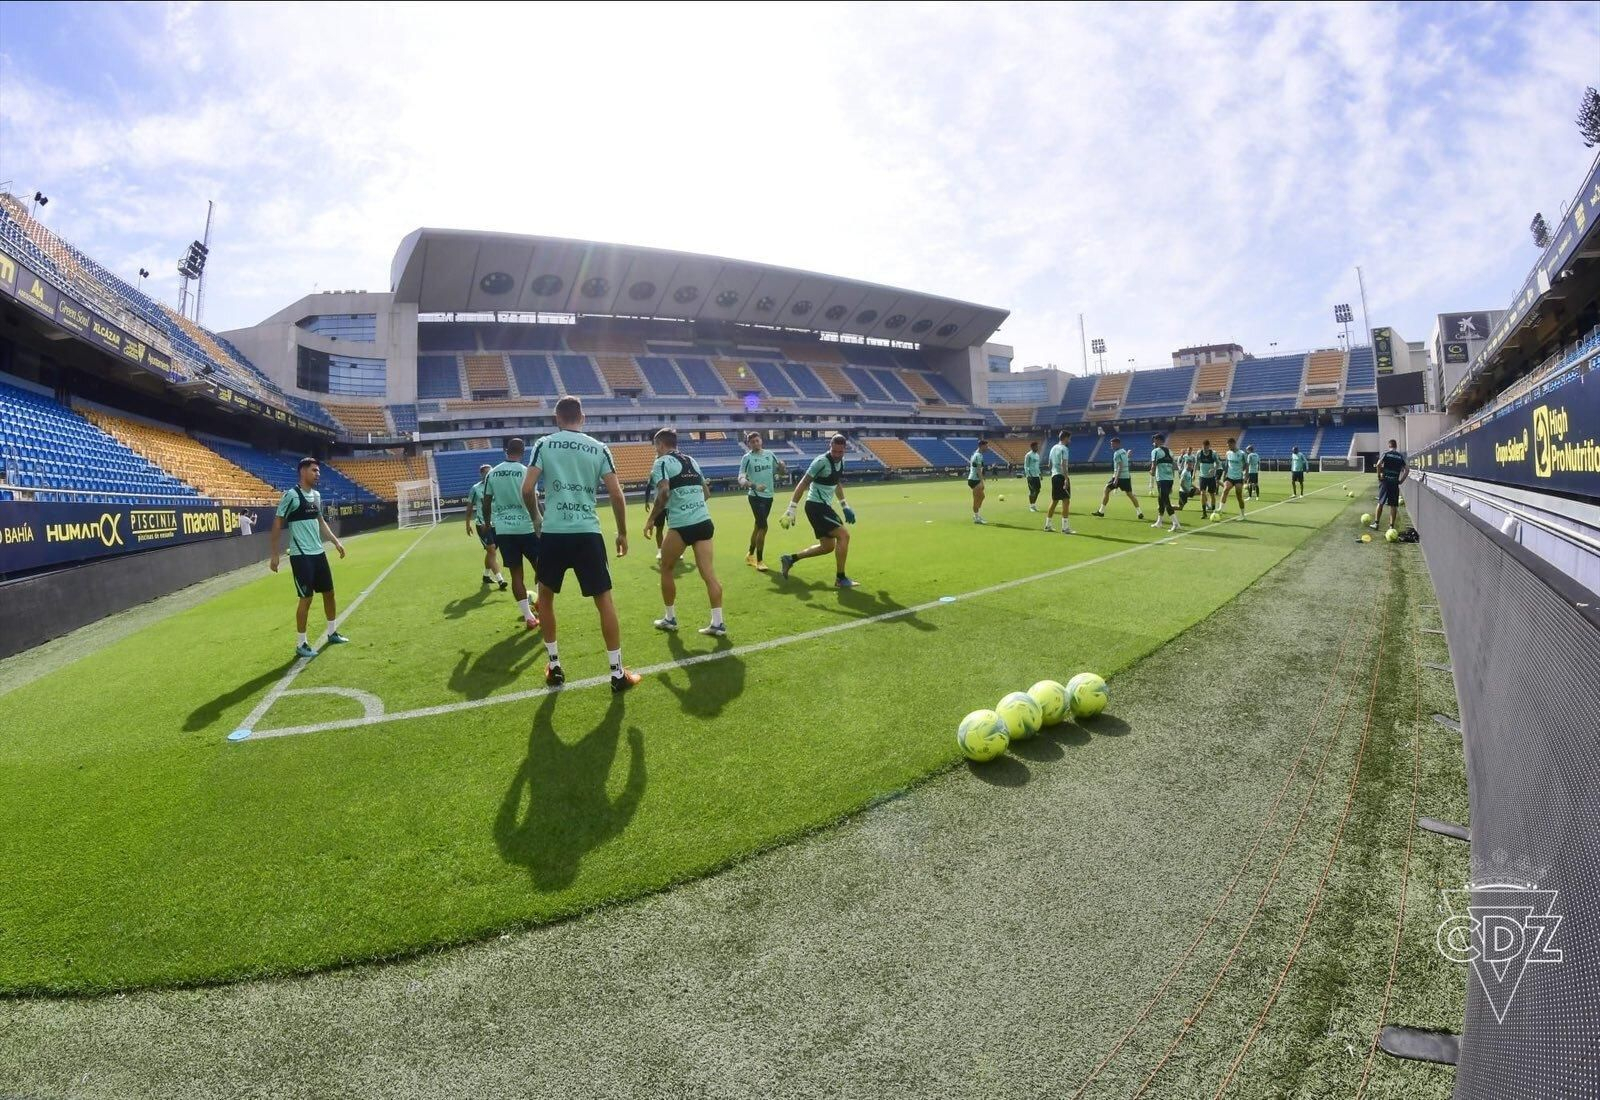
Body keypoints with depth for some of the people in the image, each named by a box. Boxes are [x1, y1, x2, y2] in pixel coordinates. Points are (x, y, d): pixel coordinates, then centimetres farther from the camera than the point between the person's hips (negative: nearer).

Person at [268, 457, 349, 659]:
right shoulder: (291, 495, -13)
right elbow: (277, 524, -10)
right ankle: (301, 644, 7)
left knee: (329, 592, 14)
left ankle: (332, 633, 30)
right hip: (301, 556, -8)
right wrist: (274, 554, -11)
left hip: (318, 553, 8)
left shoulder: (316, 495, 10)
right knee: (306, 599, -5)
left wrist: (336, 541, 16)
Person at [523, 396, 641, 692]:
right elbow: (617, 495, 0)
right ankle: (618, 673, 7)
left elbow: (527, 489, -3)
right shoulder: (599, 448, 5)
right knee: (604, 601, 6)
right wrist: (622, 533, 12)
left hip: (553, 533, 0)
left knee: (545, 596, 21)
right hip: (588, 533, 0)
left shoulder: (544, 445, 3)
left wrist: (537, 518, 16)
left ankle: (554, 667, 26)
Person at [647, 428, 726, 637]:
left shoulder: (662, 462, -1)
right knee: (708, 572, 2)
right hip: (704, 521, 6)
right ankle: (717, 623, -1)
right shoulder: (691, 461, 19)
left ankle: (670, 619, 23)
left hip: (681, 525, -6)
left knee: (666, 570, 14)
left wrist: (652, 519, -5)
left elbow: (664, 492, -15)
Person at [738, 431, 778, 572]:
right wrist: (753, 485, -33)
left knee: (758, 526, 16)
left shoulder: (769, 454, 5)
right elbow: (741, 478, -15)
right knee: (763, 526, -12)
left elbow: (778, 469, 16)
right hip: (756, 496, -6)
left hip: (768, 496, 6)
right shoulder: (747, 458, -9)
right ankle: (759, 561, -1)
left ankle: (750, 555, 33)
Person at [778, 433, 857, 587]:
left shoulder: (840, 461, 7)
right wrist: (791, 509, -20)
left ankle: (790, 559, 22)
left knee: (828, 546, 13)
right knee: (843, 535, -15)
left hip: (824, 506, 9)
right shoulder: (822, 462, -19)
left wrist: (845, 506, 21)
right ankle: (840, 578, -5)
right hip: (816, 506, -9)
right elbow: (803, 484, -17)